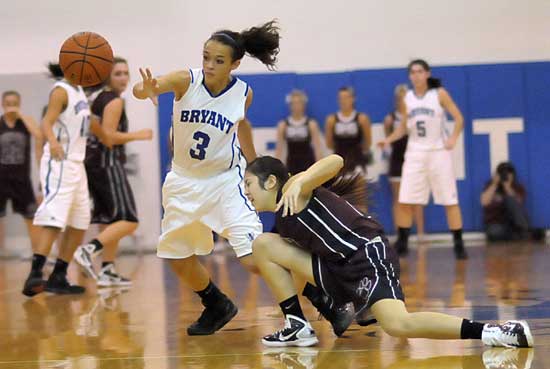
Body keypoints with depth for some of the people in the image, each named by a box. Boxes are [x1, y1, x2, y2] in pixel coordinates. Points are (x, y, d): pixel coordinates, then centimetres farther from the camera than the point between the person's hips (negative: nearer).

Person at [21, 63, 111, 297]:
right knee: (53, 220, -19)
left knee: (79, 223, 9)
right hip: (59, 164, -9)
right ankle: (34, 275, -25)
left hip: (76, 164, 9)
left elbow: (90, 122, 32)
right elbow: (47, 122, -22)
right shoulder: (61, 91, -10)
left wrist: (109, 141, 45)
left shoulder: (78, 91, 16)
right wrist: (52, 141, -43)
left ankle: (58, 278, 13)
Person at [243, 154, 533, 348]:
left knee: (398, 325, -31)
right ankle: (298, 327, 13)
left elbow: (336, 161, -22)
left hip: (368, 255, -9)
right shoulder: (283, 219, 22)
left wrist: (299, 182, -35)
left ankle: (490, 331, -26)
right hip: (339, 266, 9)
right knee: (263, 245, 12)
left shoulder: (293, 189, -4)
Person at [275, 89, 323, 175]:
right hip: (291, 165, 1)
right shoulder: (283, 125, 2)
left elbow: (318, 148, -5)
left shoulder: (311, 124, -2)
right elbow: (279, 149, 4)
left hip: (308, 165, -1)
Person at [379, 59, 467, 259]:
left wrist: (453, 138, -18)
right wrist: (389, 139, -4)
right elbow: (403, 127, 13)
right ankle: (402, 243, 8)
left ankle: (458, 244, 3)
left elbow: (458, 118, -3)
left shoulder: (439, 94, -3)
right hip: (415, 153, 3)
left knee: (450, 200, -2)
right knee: (404, 201, -2)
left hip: (438, 151, -3)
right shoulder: (407, 99, 7)